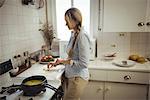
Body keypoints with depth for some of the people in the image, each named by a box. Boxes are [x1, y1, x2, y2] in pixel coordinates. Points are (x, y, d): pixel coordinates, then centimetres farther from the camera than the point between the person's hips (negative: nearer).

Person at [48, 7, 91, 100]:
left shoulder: (82, 36, -20)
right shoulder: (73, 34, 5)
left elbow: (83, 64, -21)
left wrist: (65, 61, -16)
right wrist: (58, 62, 7)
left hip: (78, 78, -8)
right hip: (70, 76, 8)